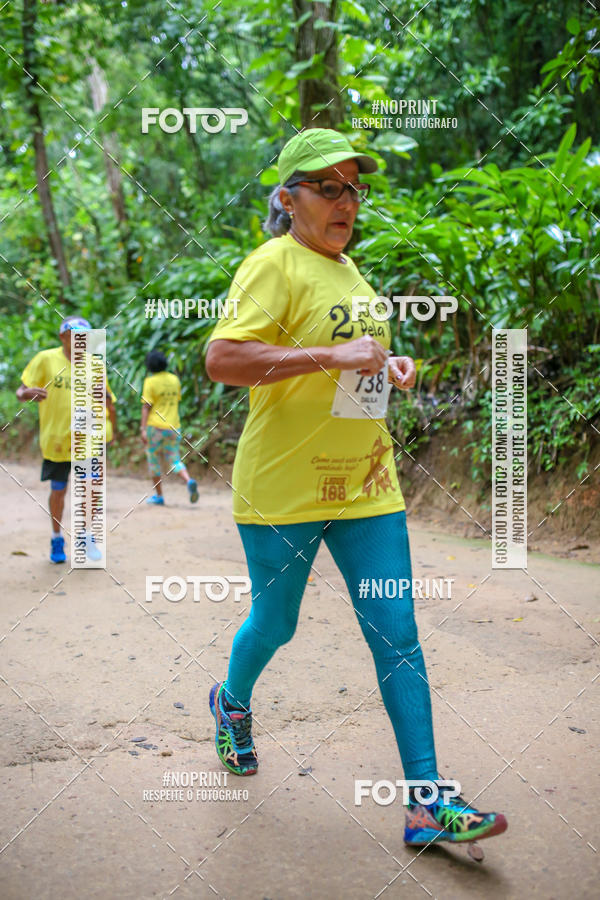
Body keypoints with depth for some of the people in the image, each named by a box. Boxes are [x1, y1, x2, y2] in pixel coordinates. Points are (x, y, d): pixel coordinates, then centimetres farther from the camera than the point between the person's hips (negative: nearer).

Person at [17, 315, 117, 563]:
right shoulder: (46, 359, -3)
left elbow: (107, 402, 11)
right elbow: (21, 390, -4)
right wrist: (26, 393, -29)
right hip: (56, 439, -1)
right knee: (58, 491, 9)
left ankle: (87, 538, 10)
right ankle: (57, 539, 27)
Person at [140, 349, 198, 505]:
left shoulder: (150, 382, -9)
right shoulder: (174, 380, 7)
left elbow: (146, 406, -13)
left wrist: (143, 429, -14)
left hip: (155, 427, -4)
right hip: (173, 427, 4)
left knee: (153, 460, 11)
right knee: (174, 461, 6)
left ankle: (158, 496, 13)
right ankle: (189, 482, -22)